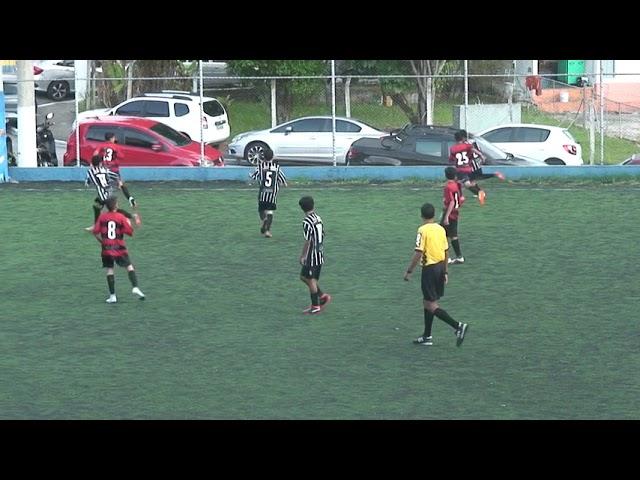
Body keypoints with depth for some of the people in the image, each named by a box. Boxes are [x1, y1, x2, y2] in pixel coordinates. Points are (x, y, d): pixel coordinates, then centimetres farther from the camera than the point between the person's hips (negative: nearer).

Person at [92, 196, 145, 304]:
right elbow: (130, 232, -7)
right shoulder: (121, 217, -6)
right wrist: (129, 224, 11)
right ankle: (135, 288, -9)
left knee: (109, 270, 7)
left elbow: (95, 232, -4)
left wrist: (102, 241, 13)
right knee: (129, 266, 8)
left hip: (106, 248, 2)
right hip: (119, 248, -2)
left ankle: (112, 296, 4)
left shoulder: (102, 217, 0)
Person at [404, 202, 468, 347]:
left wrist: (409, 271, -10)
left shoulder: (423, 230, -14)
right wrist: (445, 272, 20)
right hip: (440, 266, 8)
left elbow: (418, 253, -18)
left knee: (431, 305, -3)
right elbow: (445, 252, 12)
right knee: (428, 302, 18)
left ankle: (458, 326, -15)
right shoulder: (441, 229, 7)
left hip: (429, 268, -8)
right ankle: (427, 336, 22)